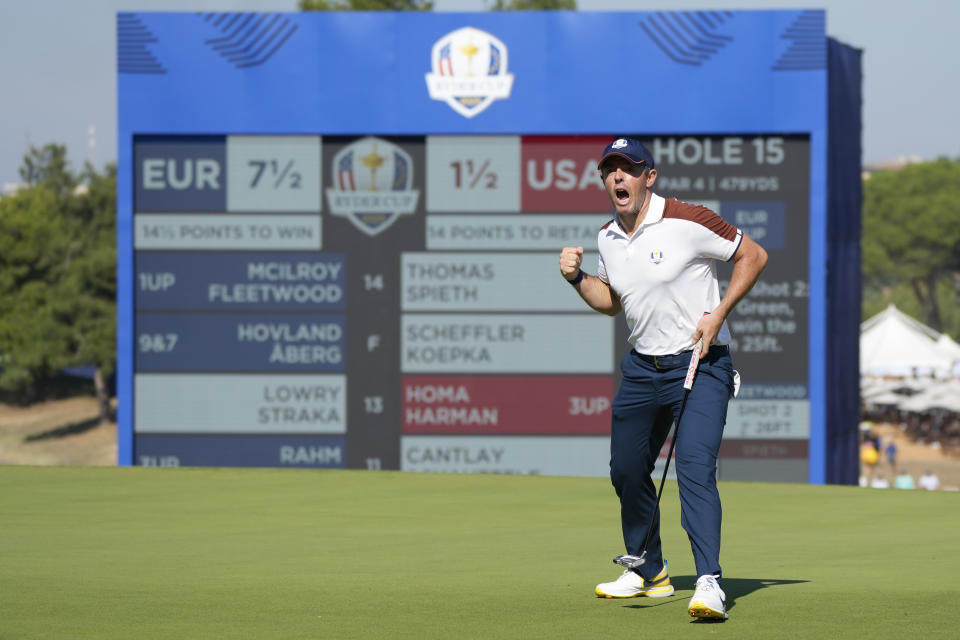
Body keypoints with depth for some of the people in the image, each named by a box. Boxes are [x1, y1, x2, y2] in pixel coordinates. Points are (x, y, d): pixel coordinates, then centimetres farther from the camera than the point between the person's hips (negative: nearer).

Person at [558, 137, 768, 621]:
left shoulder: (687, 221, -14)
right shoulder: (607, 238, 6)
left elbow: (753, 256, -6)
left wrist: (718, 315, -14)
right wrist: (576, 278, 3)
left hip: (701, 364, -7)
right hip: (642, 367, 7)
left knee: (695, 466, -21)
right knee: (626, 471, 13)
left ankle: (708, 583, -28)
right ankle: (648, 572, 32)